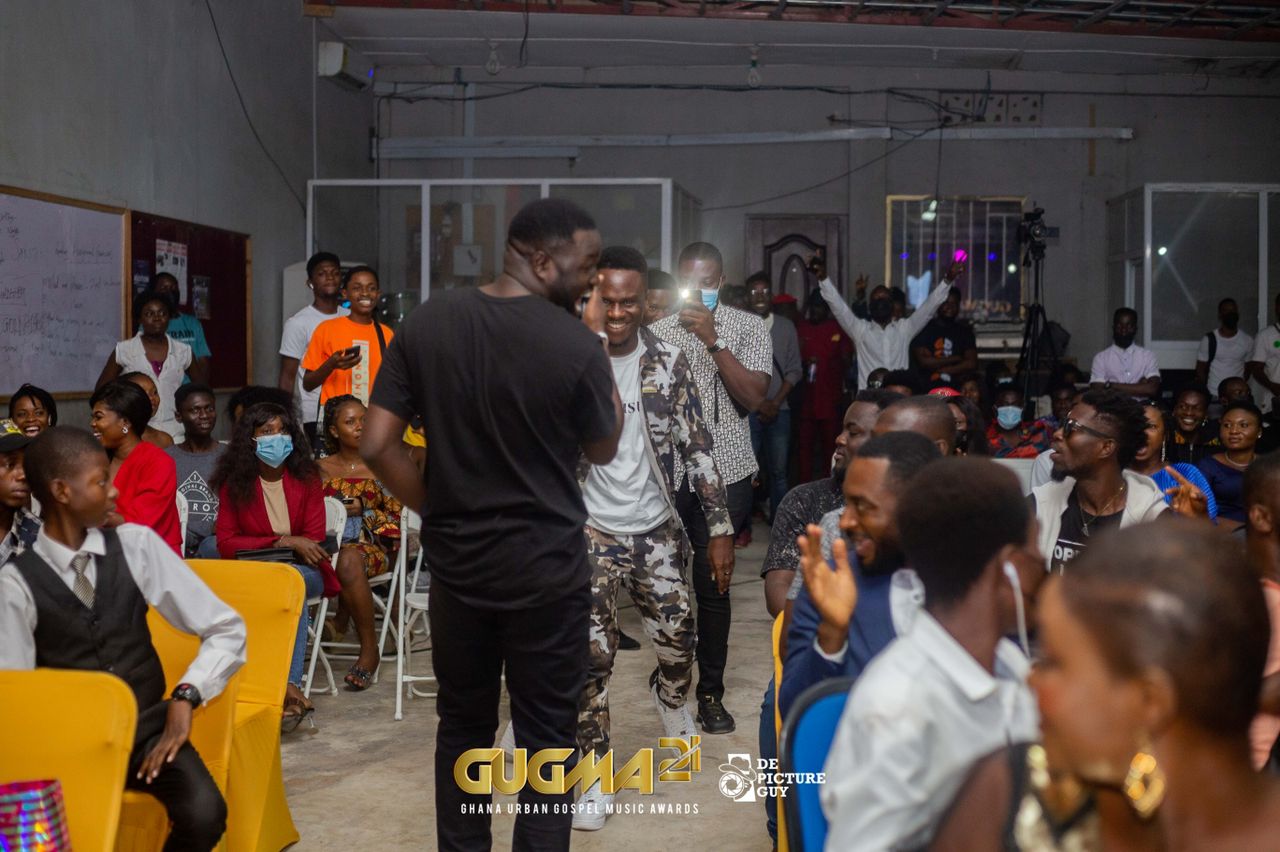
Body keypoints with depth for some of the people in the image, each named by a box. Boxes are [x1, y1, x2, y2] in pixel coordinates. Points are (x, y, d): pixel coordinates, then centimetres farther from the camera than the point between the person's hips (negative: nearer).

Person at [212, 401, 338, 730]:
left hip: (304, 572, 0)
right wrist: (283, 542, -16)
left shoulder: (306, 478, 3)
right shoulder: (234, 482, 2)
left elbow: (314, 539, -2)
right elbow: (226, 542, -4)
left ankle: (287, 687, -43)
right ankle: (291, 688, -39)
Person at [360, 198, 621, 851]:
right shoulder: (576, 344, -15)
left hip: (456, 561, 4)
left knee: (463, 726, 19)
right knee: (546, 737, 9)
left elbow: (376, 446, -7)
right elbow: (604, 451, 2)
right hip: (548, 567, -3)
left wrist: (435, 509, 5)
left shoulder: (426, 323, -5)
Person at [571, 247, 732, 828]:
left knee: (678, 642, 11)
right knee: (592, 655, -5)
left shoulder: (669, 361, -2)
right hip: (592, 531, -2)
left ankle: (668, 698, 46)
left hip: (658, 529, 2)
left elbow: (697, 447, 1)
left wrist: (720, 526, -1)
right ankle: (594, 772, 10)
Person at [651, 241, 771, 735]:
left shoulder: (748, 328, 2)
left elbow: (753, 397, -9)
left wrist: (713, 342, -15)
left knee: (713, 584, 2)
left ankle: (711, 692, 14)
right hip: (667, 472, 1)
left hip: (724, 474, -1)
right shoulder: (659, 332, 4)